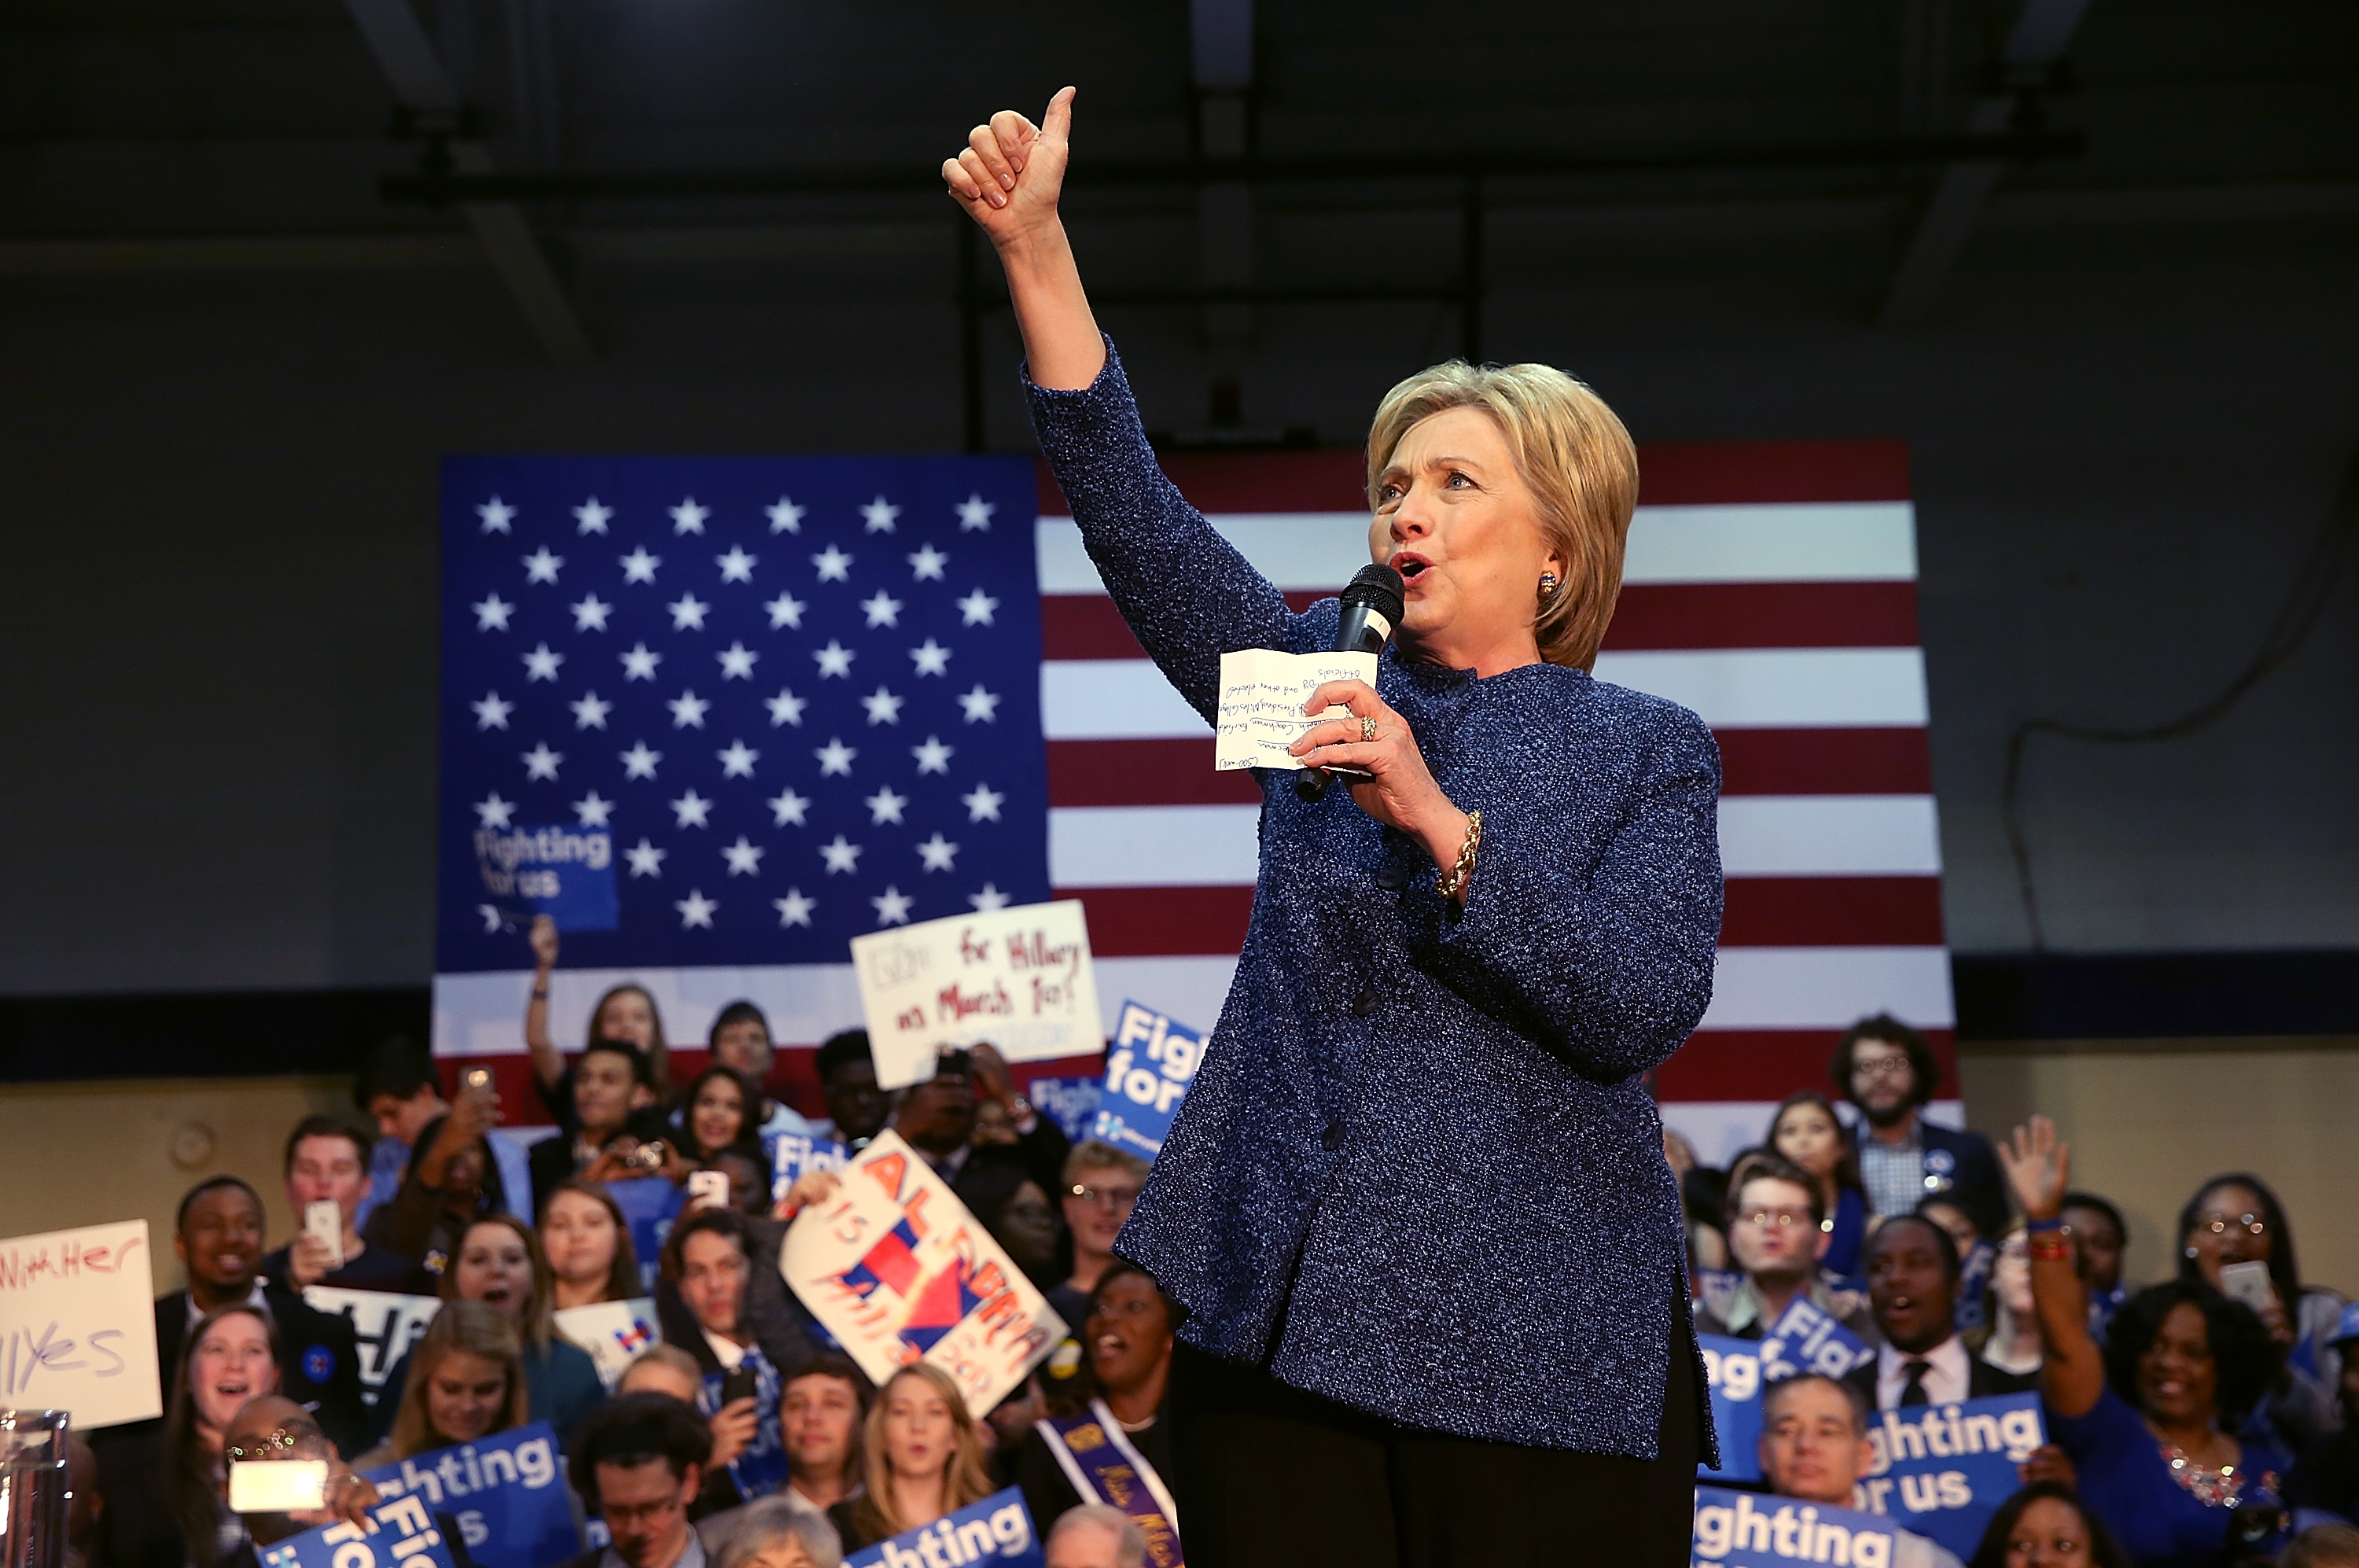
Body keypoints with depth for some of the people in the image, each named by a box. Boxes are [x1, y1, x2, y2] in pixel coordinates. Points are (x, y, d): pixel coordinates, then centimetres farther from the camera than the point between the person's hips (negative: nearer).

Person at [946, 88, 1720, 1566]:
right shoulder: (1327, 680, 12)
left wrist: (1436, 820, -19)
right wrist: (1037, 246, -10)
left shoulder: (1653, 751, 4)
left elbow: (1643, 1011, -11)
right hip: (1290, 1304, 3)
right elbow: (1134, 510, 0)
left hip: (1537, 1332, -2)